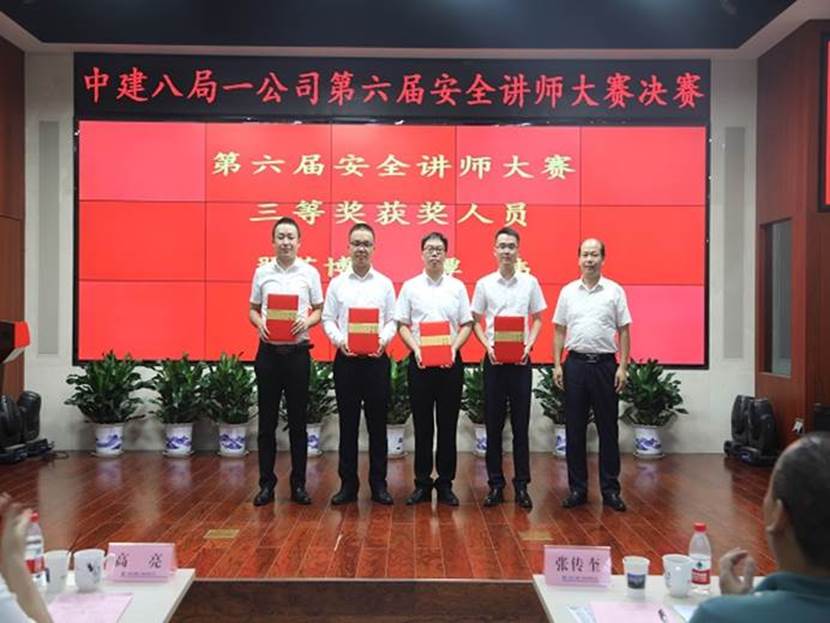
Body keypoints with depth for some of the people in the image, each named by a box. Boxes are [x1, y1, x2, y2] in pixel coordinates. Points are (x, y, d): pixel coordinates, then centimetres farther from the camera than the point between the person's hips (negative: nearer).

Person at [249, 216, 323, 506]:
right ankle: (267, 483, 14)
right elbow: (253, 309, 11)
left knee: (298, 420, 5)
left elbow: (319, 310, 6)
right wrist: (259, 324, -10)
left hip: (298, 351, -1)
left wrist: (307, 322, -14)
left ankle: (298, 484, 14)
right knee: (267, 420, 5)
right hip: (268, 351, 1)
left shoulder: (310, 272, 3)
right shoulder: (262, 272, 6)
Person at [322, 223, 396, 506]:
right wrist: (339, 340, -14)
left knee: (377, 423, 5)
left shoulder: (384, 283, 7)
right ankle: (348, 483, 14)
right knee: (348, 423, 5)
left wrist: (383, 339, -15)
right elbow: (328, 319, 3)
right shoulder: (337, 283, 7)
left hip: (376, 359, 0)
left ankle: (379, 483, 14)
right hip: (346, 358, 0)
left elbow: (392, 321, 4)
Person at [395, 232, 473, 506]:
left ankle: (445, 483, 13)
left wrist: (454, 348, -11)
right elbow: (402, 325, 4)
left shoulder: (457, 286, 7)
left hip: (450, 361, 1)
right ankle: (422, 483, 13)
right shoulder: (410, 286, 6)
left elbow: (467, 324, 6)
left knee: (448, 425, 4)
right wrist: (416, 348, -12)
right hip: (420, 361, 0)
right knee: (422, 424, 4)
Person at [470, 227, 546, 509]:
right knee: (494, 425, 5)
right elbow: (475, 322, 6)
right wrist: (487, 346, -9)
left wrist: (529, 345, -7)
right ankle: (495, 484, 14)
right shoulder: (484, 284, 2)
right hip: (494, 359, 0)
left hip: (521, 360, 0)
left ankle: (521, 485, 13)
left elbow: (537, 319, 9)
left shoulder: (530, 282, 3)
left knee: (521, 425, 4)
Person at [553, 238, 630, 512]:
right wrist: (557, 365, 1)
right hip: (575, 364, 2)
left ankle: (610, 489, 13)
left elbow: (624, 332, 1)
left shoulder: (614, 291, 1)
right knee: (574, 429, 5)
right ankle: (577, 488, 14)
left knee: (608, 429, 4)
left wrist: (623, 367, -6)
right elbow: (559, 331, 8)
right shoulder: (568, 291, 6)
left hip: (604, 364, -2)